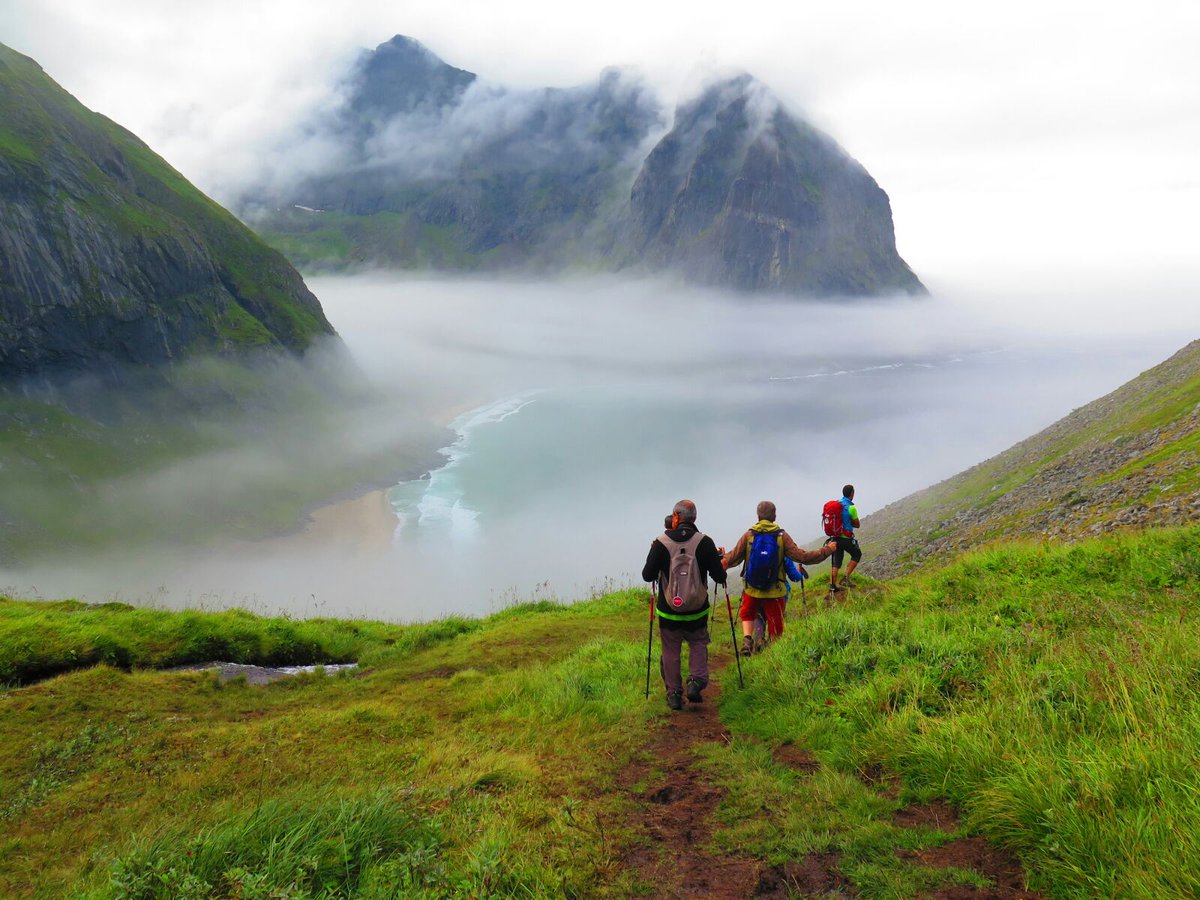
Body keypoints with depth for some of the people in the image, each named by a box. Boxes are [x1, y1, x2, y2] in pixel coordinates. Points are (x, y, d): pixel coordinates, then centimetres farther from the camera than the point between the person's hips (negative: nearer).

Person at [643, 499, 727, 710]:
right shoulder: (704, 542, -10)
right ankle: (697, 681, 1)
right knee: (698, 644, 20)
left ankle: (674, 694, 15)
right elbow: (719, 577, -10)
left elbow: (647, 576, -7)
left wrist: (654, 554, 12)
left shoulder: (660, 543, -11)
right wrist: (722, 563, 13)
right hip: (697, 611, 1)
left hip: (668, 612, 0)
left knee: (671, 652, 13)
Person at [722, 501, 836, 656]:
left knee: (747, 615, 25)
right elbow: (802, 557, -13)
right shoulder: (782, 536, -10)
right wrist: (827, 550, -2)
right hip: (774, 591, -1)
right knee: (776, 626, 13)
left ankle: (747, 638, 1)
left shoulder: (748, 535, -7)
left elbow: (733, 558, -3)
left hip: (752, 589, 1)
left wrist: (722, 560, 19)